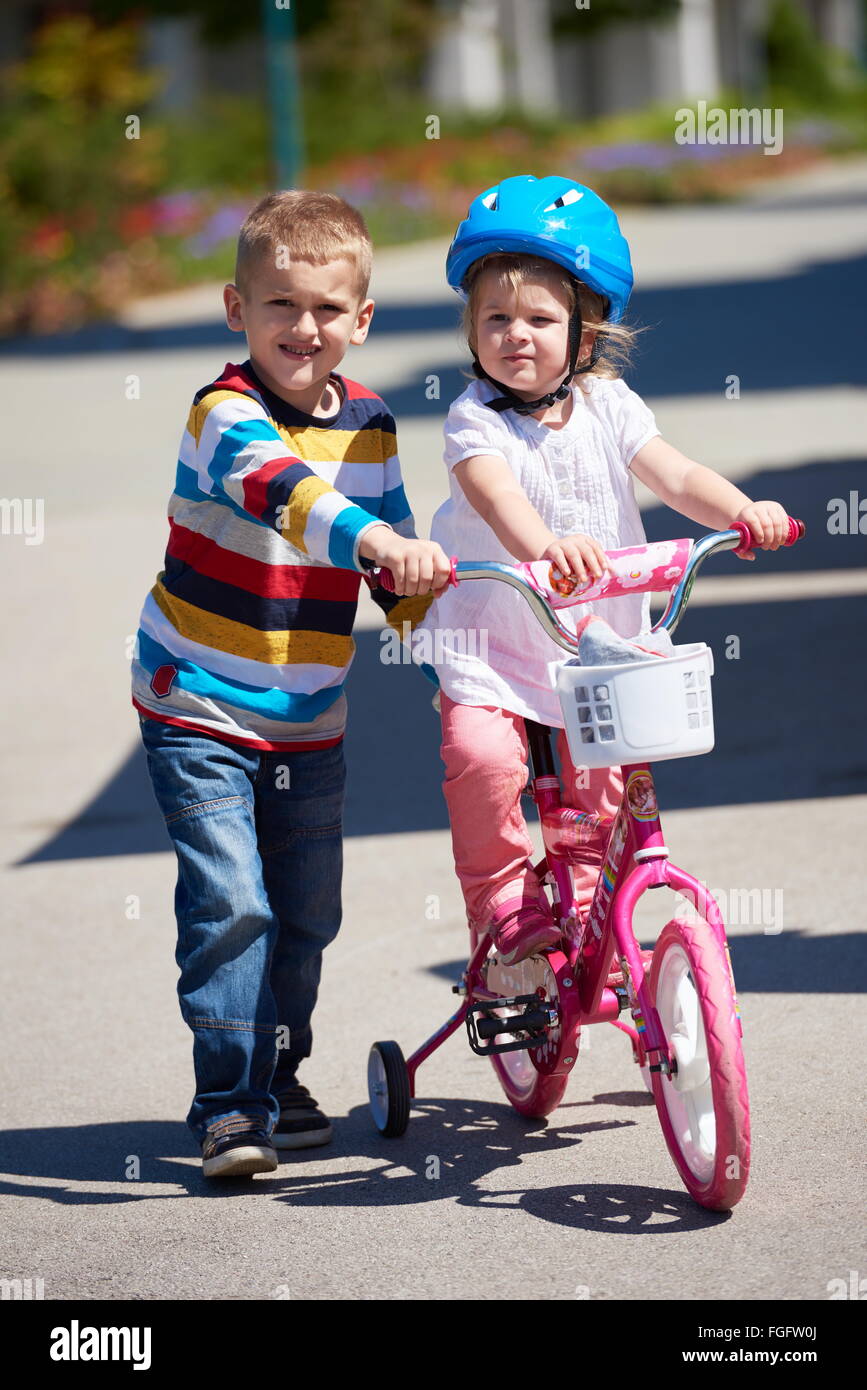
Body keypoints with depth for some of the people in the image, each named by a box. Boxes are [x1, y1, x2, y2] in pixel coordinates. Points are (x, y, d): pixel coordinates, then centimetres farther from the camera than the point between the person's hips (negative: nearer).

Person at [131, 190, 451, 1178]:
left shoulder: (368, 425, 3)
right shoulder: (225, 414, -19)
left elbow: (398, 560, 15)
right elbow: (281, 488, -41)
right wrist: (374, 540, -58)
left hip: (307, 724, 6)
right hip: (197, 713, -6)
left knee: (306, 915, 12)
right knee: (230, 904, -15)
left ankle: (278, 1080, 31)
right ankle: (230, 1105, -8)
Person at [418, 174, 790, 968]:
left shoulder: (607, 406, 0)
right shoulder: (476, 419, -13)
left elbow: (676, 476, -9)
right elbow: (494, 493, -33)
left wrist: (743, 512, -30)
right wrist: (542, 546, -55)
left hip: (598, 637, 4)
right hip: (493, 640, -3)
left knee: (600, 775, 0)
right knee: (482, 756, -23)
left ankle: (577, 900, 24)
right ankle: (500, 893, -2)